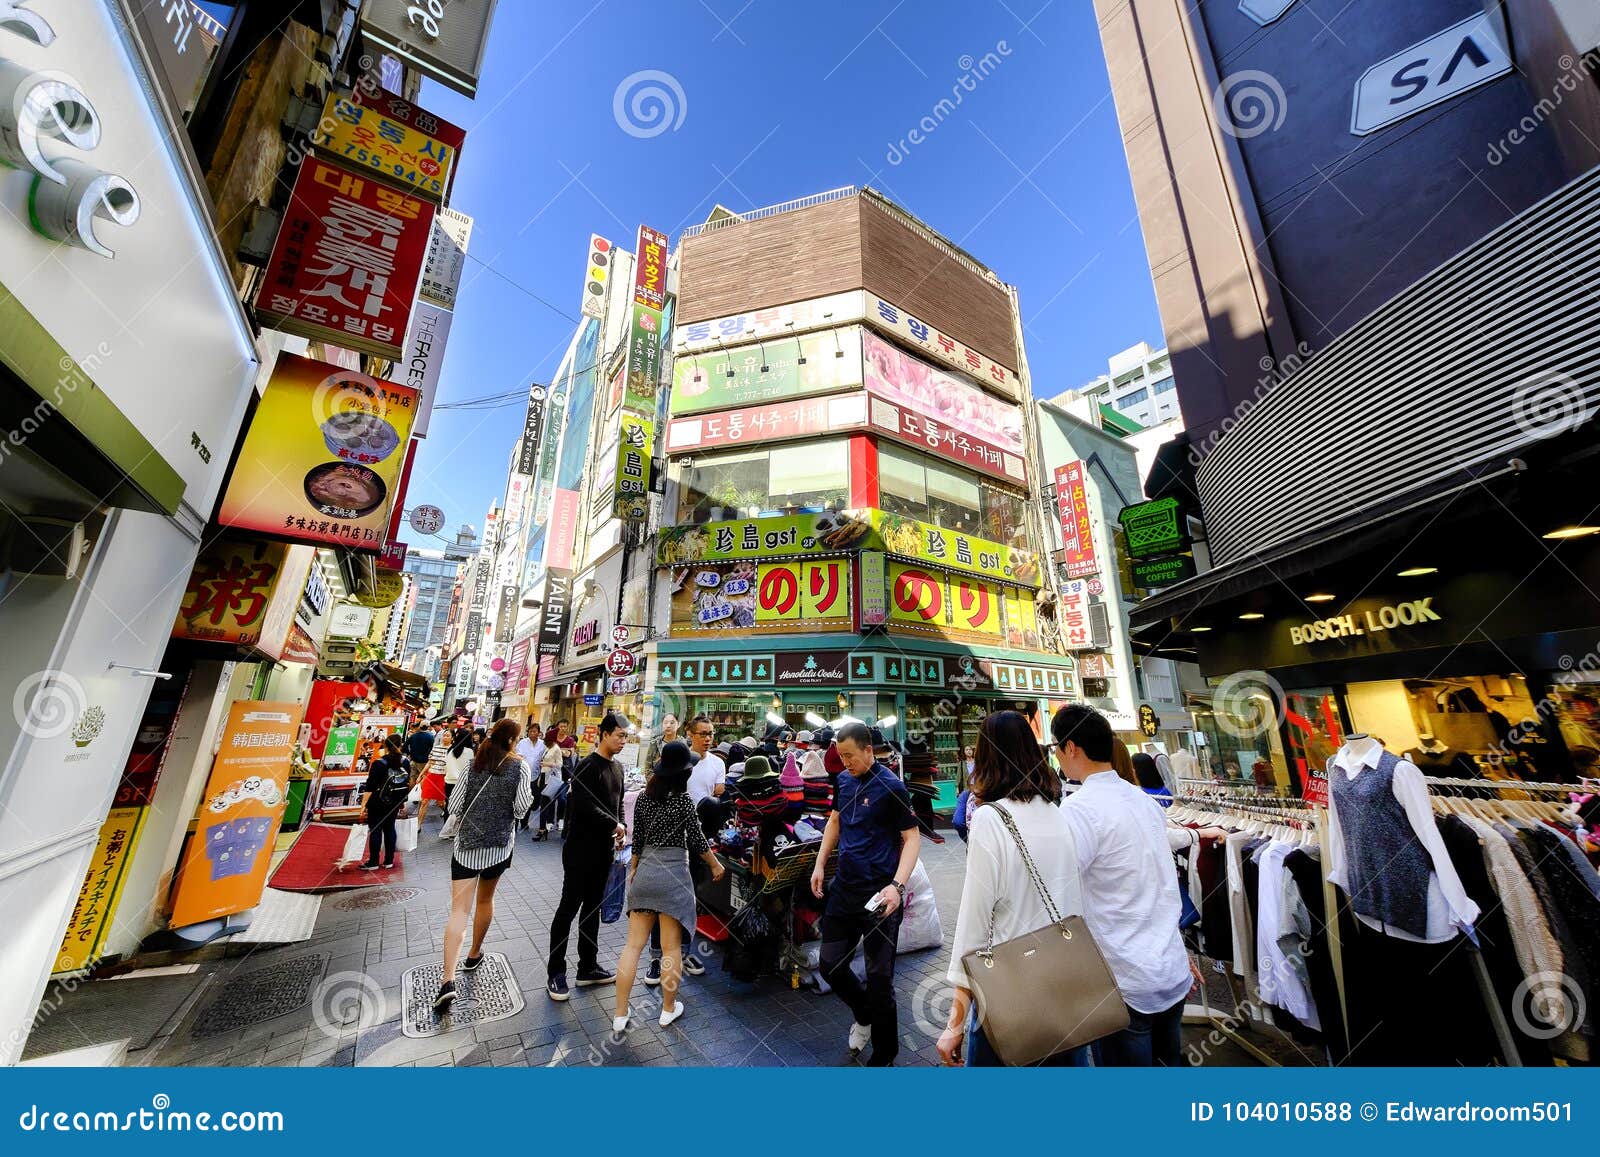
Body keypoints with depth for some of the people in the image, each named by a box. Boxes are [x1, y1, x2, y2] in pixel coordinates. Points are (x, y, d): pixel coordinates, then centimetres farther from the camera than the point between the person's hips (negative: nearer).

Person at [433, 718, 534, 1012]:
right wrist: (527, 794, 8)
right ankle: (474, 955, 38)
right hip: (500, 843, -1)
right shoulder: (520, 766, -10)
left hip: (467, 842, 1)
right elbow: (521, 808, -10)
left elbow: (454, 803, -2)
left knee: (459, 910, 1)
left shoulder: (473, 761, -3)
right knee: (485, 900, 21)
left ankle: (448, 980, -10)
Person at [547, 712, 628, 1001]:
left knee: (593, 907, 17)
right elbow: (584, 805, -25)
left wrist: (621, 830, 1)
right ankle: (556, 974, 18)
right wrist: (614, 825, -17)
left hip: (604, 848, 8)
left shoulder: (617, 767, 9)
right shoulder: (588, 765, -17)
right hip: (581, 848, -8)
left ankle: (588, 967, 29)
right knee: (569, 907, 4)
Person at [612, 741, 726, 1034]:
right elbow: (697, 841, -8)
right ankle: (668, 1009, 25)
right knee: (671, 947, 10)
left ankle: (620, 1016, 19)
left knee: (633, 945, 12)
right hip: (673, 873, -5)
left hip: (645, 871, 5)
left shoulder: (643, 797, 2)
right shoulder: (682, 800, -14)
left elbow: (637, 839, 10)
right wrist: (716, 865, 7)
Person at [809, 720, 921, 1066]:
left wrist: (897, 885, -24)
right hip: (844, 887, 6)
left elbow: (912, 837, -14)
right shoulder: (843, 780, 2)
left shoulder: (891, 787, -17)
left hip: (879, 894, -6)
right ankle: (864, 1014, 43)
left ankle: (883, 1057, 31)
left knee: (879, 978, 6)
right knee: (830, 965, 14)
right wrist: (819, 864, 11)